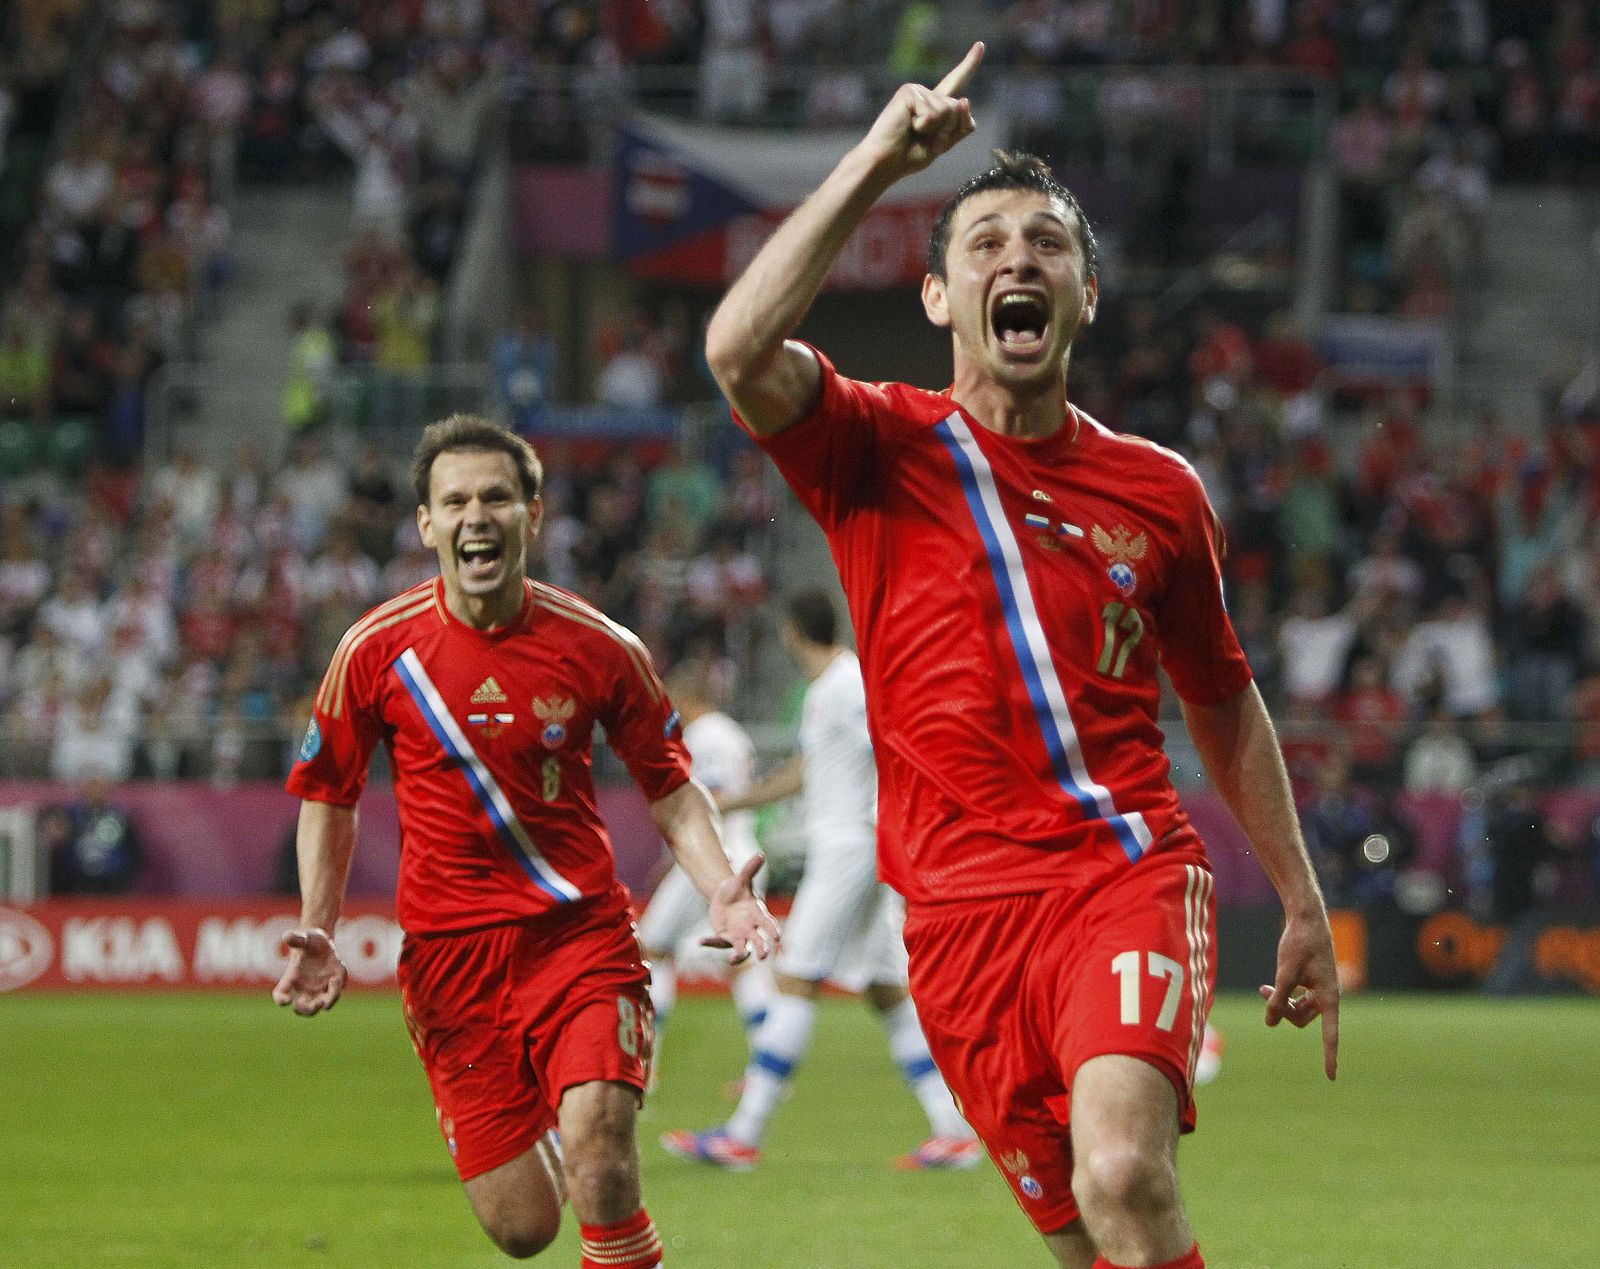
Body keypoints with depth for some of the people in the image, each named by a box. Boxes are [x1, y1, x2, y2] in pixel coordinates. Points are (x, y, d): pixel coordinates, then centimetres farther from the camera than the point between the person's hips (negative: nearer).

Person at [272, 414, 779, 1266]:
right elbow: (327, 795, 11)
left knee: (599, 1163, -25)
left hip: (582, 933, -1)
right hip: (448, 954, 1)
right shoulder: (379, 650, -2)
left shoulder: (599, 647, -3)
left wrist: (720, 889, -7)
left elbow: (668, 784, 10)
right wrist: (317, 934, -1)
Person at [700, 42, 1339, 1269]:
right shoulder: (881, 452, 3)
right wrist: (881, 157, -16)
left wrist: (1303, 905, 22)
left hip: (1129, 873, 0)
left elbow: (1224, 702, 23)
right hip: (961, 915, 0)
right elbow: (740, 350, -18)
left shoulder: (1158, 489, 10)